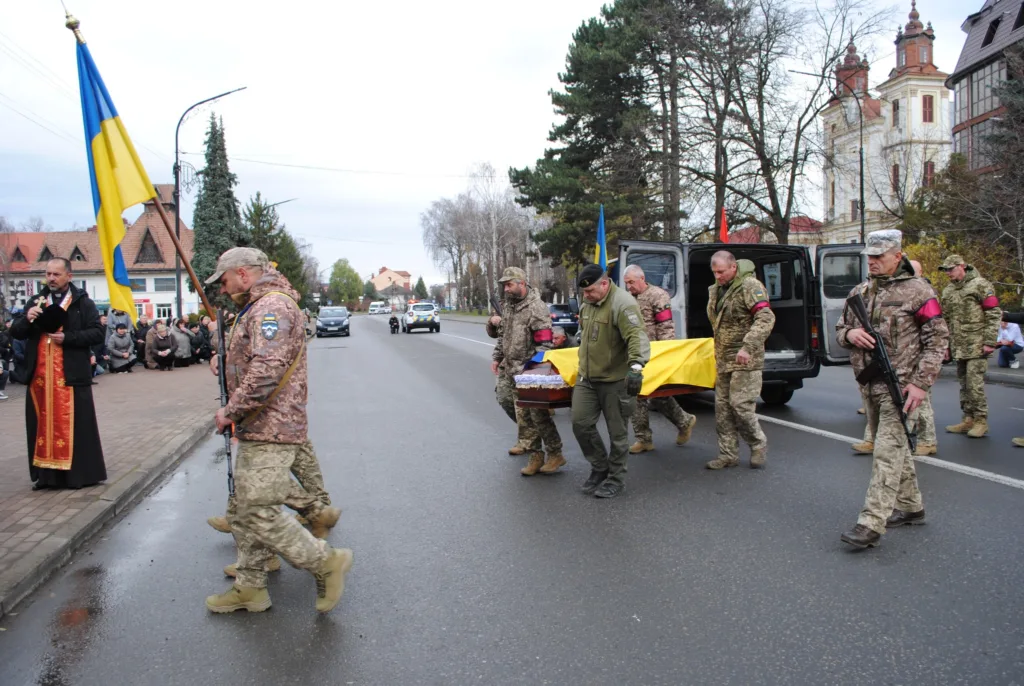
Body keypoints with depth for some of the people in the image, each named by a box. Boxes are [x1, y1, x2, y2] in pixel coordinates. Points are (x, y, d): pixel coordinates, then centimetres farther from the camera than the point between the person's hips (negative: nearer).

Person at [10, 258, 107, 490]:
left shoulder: (83, 302, 0)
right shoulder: (36, 301, 14)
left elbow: (97, 333, -7)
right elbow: (15, 332, 11)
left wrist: (67, 337, -18)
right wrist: (26, 319, -10)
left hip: (71, 376, -4)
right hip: (39, 376, 5)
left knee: (74, 426, -1)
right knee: (43, 425, 8)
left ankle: (80, 473, 6)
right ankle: (45, 474, 16)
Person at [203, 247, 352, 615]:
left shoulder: (273, 306, -16)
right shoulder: (258, 308, 21)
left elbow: (266, 372, -27)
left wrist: (230, 411, -17)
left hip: (270, 433, -11)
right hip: (256, 431, 11)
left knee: (260, 513, -9)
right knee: (246, 511, 15)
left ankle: (327, 562, 4)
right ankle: (250, 587, 26)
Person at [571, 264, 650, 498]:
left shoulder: (622, 303, -19)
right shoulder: (588, 304, 9)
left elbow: (637, 336, -31)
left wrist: (636, 366, -45)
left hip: (616, 380, -8)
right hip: (587, 378, 8)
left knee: (617, 432, 5)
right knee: (581, 424, 6)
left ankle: (615, 478, 21)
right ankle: (600, 467, 26)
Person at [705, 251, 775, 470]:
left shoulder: (750, 285, -12)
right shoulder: (716, 290, 13)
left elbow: (766, 318, -21)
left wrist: (748, 346, -30)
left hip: (745, 361, -8)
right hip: (723, 360, 8)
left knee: (740, 404, -10)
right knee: (722, 407, 7)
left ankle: (758, 445, 14)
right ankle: (728, 454, 15)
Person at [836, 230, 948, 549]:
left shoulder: (917, 290, -7)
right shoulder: (859, 292, 12)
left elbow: (937, 340, -9)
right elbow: (839, 329, 20)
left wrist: (920, 383, -16)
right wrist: (849, 334, -6)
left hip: (900, 384, -7)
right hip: (870, 383, 7)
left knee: (887, 451, -11)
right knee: (896, 446, 18)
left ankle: (871, 524, -13)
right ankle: (911, 507, 33)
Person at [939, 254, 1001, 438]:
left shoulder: (980, 285, -5)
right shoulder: (947, 291, 15)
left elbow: (994, 315, -9)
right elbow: (946, 320, 20)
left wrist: (989, 342, -13)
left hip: (977, 346, -7)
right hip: (958, 347, 7)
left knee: (975, 383, -8)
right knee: (964, 384, 10)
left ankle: (981, 420, 1)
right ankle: (968, 419, 18)